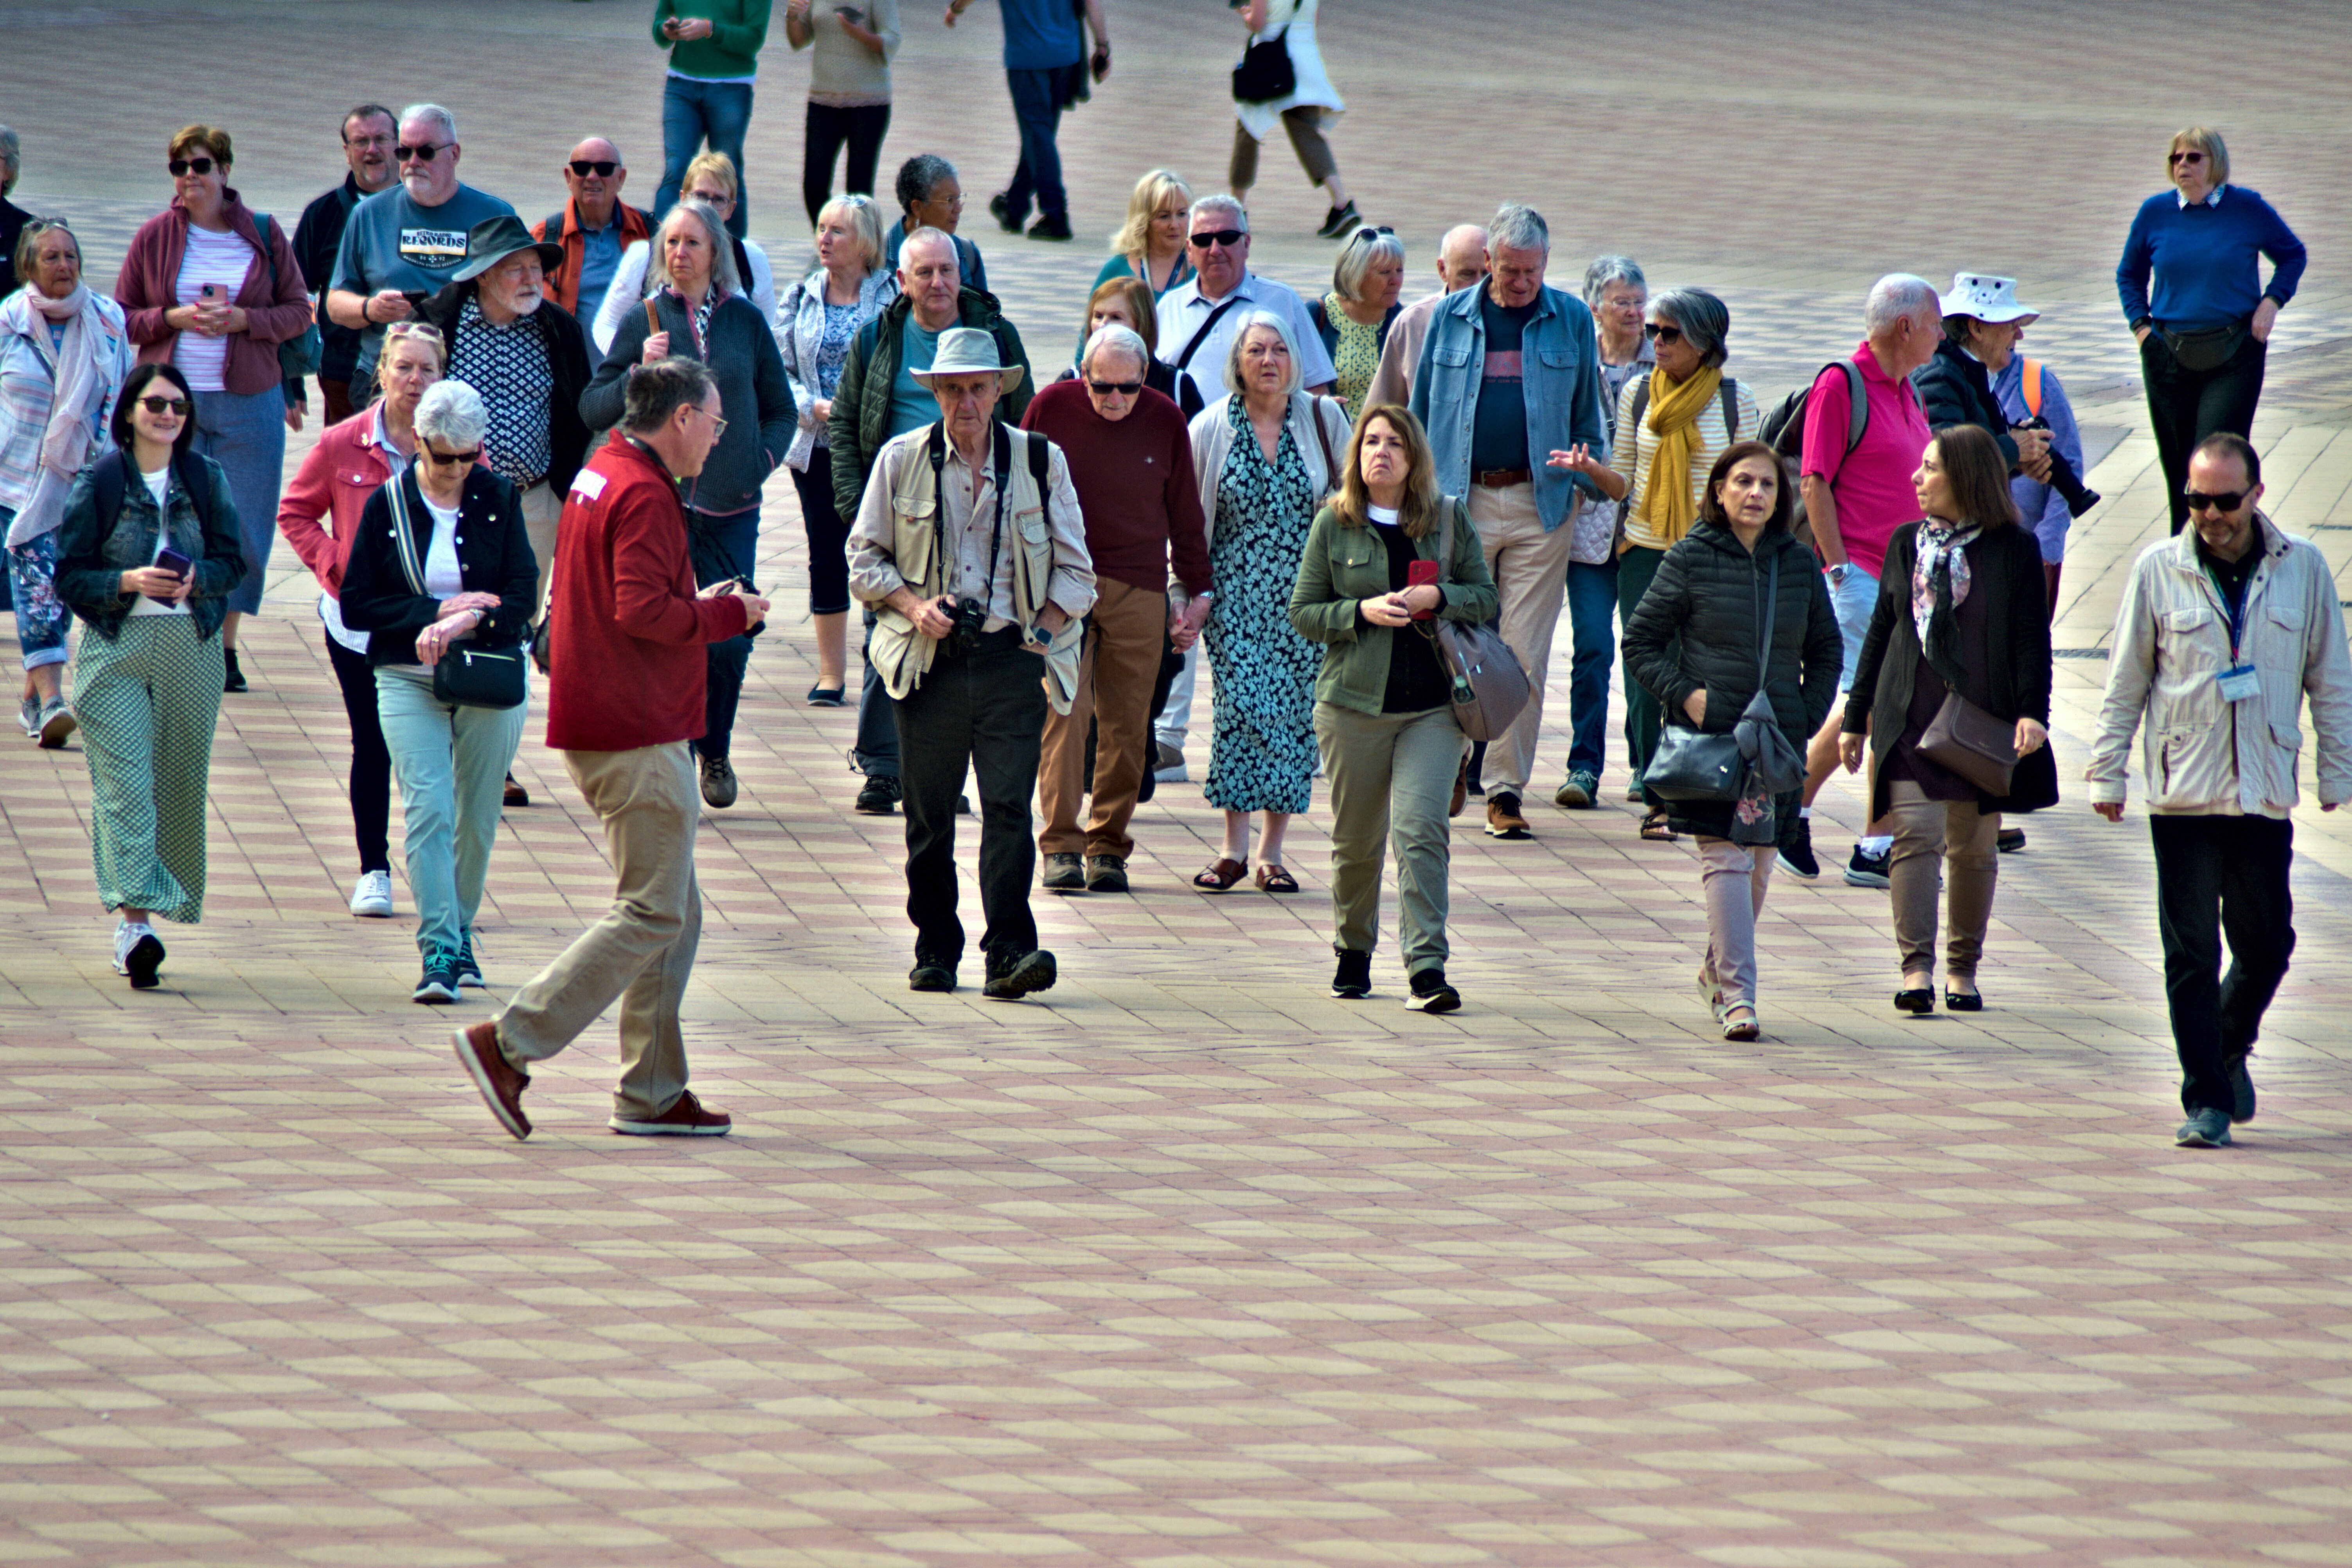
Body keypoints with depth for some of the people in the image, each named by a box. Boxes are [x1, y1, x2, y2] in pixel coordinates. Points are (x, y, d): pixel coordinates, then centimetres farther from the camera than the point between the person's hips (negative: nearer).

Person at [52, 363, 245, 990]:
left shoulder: (207, 480, 6)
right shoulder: (98, 484, -2)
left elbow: (233, 562, 6)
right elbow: (69, 576, -2)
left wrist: (195, 579, -15)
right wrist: (129, 581, -19)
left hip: (192, 648, 3)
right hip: (115, 648, -3)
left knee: (179, 786, 6)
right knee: (125, 782, -13)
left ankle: (140, 916, 19)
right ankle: (134, 921, -22)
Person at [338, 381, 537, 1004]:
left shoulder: (499, 498, 2)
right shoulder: (388, 504, 0)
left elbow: (521, 598, -3)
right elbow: (357, 606, -2)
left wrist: (463, 623, -21)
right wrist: (437, 611, -13)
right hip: (409, 679, -1)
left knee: (477, 817, 6)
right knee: (427, 809, -15)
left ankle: (458, 935, 24)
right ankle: (439, 952, -20)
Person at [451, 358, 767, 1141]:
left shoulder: (599, 476, 17)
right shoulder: (644, 496, -15)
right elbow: (642, 611, -24)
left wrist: (699, 606, 13)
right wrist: (727, 615, -10)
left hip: (596, 724, 11)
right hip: (639, 736, -11)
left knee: (673, 913, 13)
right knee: (654, 913, -8)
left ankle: (653, 1094, 13)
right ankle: (509, 1043, -11)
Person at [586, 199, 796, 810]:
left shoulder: (745, 321, 8)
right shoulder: (646, 321, 2)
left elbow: (781, 409, 17)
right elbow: (592, 408, 3)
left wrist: (765, 457, 0)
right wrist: (640, 372, -13)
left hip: (732, 507, 1)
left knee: (730, 640, -2)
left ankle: (715, 752, 20)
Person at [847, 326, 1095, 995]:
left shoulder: (1041, 462, 6)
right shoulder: (901, 460, 6)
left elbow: (1075, 569, 12)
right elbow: (864, 556, 11)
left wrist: (1043, 632, -2)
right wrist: (913, 605, -6)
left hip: (1011, 661, -1)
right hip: (930, 662, 1)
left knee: (1009, 805, -12)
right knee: (929, 813, 4)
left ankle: (1011, 952, -16)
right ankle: (935, 951, 16)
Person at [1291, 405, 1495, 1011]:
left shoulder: (1449, 519, 5)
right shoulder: (1334, 524, 3)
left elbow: (1486, 598, 7)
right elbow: (1304, 613, 3)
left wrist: (1437, 598, -12)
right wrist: (1362, 612, -14)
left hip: (1433, 705, -1)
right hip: (1354, 702, 1)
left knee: (1420, 829, -13)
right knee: (1356, 839, 9)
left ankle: (1426, 968, -16)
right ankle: (1353, 953, 30)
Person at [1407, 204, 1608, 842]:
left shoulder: (1571, 321, 6)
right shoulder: (1451, 319, 7)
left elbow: (1588, 415, 13)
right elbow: (1422, 411, 12)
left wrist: (1590, 484, 1)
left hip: (1540, 507, 0)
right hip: (1462, 500, 0)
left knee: (1525, 657, -2)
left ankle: (1506, 787, 3)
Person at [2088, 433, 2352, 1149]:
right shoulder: (2158, 571, 0)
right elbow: (2125, 683, 6)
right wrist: (2107, 773, 4)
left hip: (2265, 794, 1)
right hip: (2182, 794, -1)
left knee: (2267, 943, 7)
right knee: (2192, 953, -2)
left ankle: (2230, 1050, 35)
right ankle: (2207, 1101, 4)